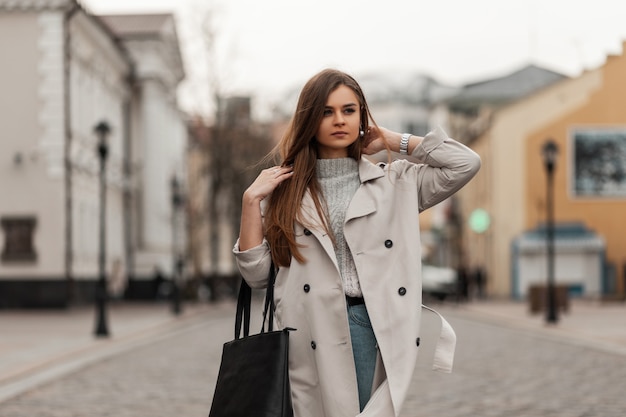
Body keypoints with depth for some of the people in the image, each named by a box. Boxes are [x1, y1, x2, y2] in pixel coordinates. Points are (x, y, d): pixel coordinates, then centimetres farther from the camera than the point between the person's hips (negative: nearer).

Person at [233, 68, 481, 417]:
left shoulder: (396, 182, 12)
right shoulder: (285, 189, 11)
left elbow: (467, 163, 2)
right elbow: (256, 274, 8)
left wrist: (392, 140, 8)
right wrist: (251, 200, -2)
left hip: (375, 327, 0)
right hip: (311, 333, 0)